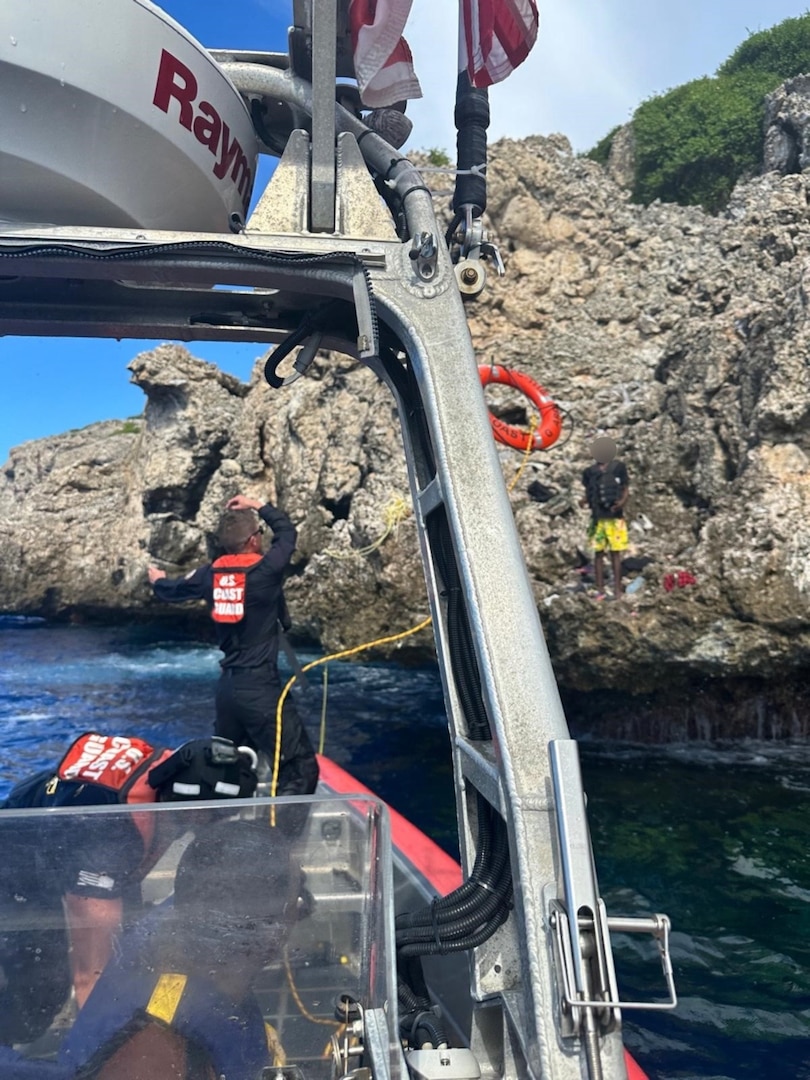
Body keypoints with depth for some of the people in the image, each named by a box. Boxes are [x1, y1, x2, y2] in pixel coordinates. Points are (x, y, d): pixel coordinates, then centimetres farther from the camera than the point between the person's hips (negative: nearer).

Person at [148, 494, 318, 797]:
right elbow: (287, 531, 8)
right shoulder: (265, 570, -12)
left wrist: (158, 581, 48)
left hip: (226, 686, 7)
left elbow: (174, 591, 25)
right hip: (261, 687, -7)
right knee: (301, 768, -7)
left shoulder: (210, 574, 4)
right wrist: (258, 506, 23)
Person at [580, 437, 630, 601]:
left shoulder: (618, 467, 3)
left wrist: (622, 502, -15)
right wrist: (585, 501, -9)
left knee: (615, 553, 1)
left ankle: (617, 589, 6)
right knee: (598, 553, 3)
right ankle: (600, 590, 8)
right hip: (598, 517, 2)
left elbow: (626, 489, 5)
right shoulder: (590, 471, 8)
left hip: (615, 517, -2)